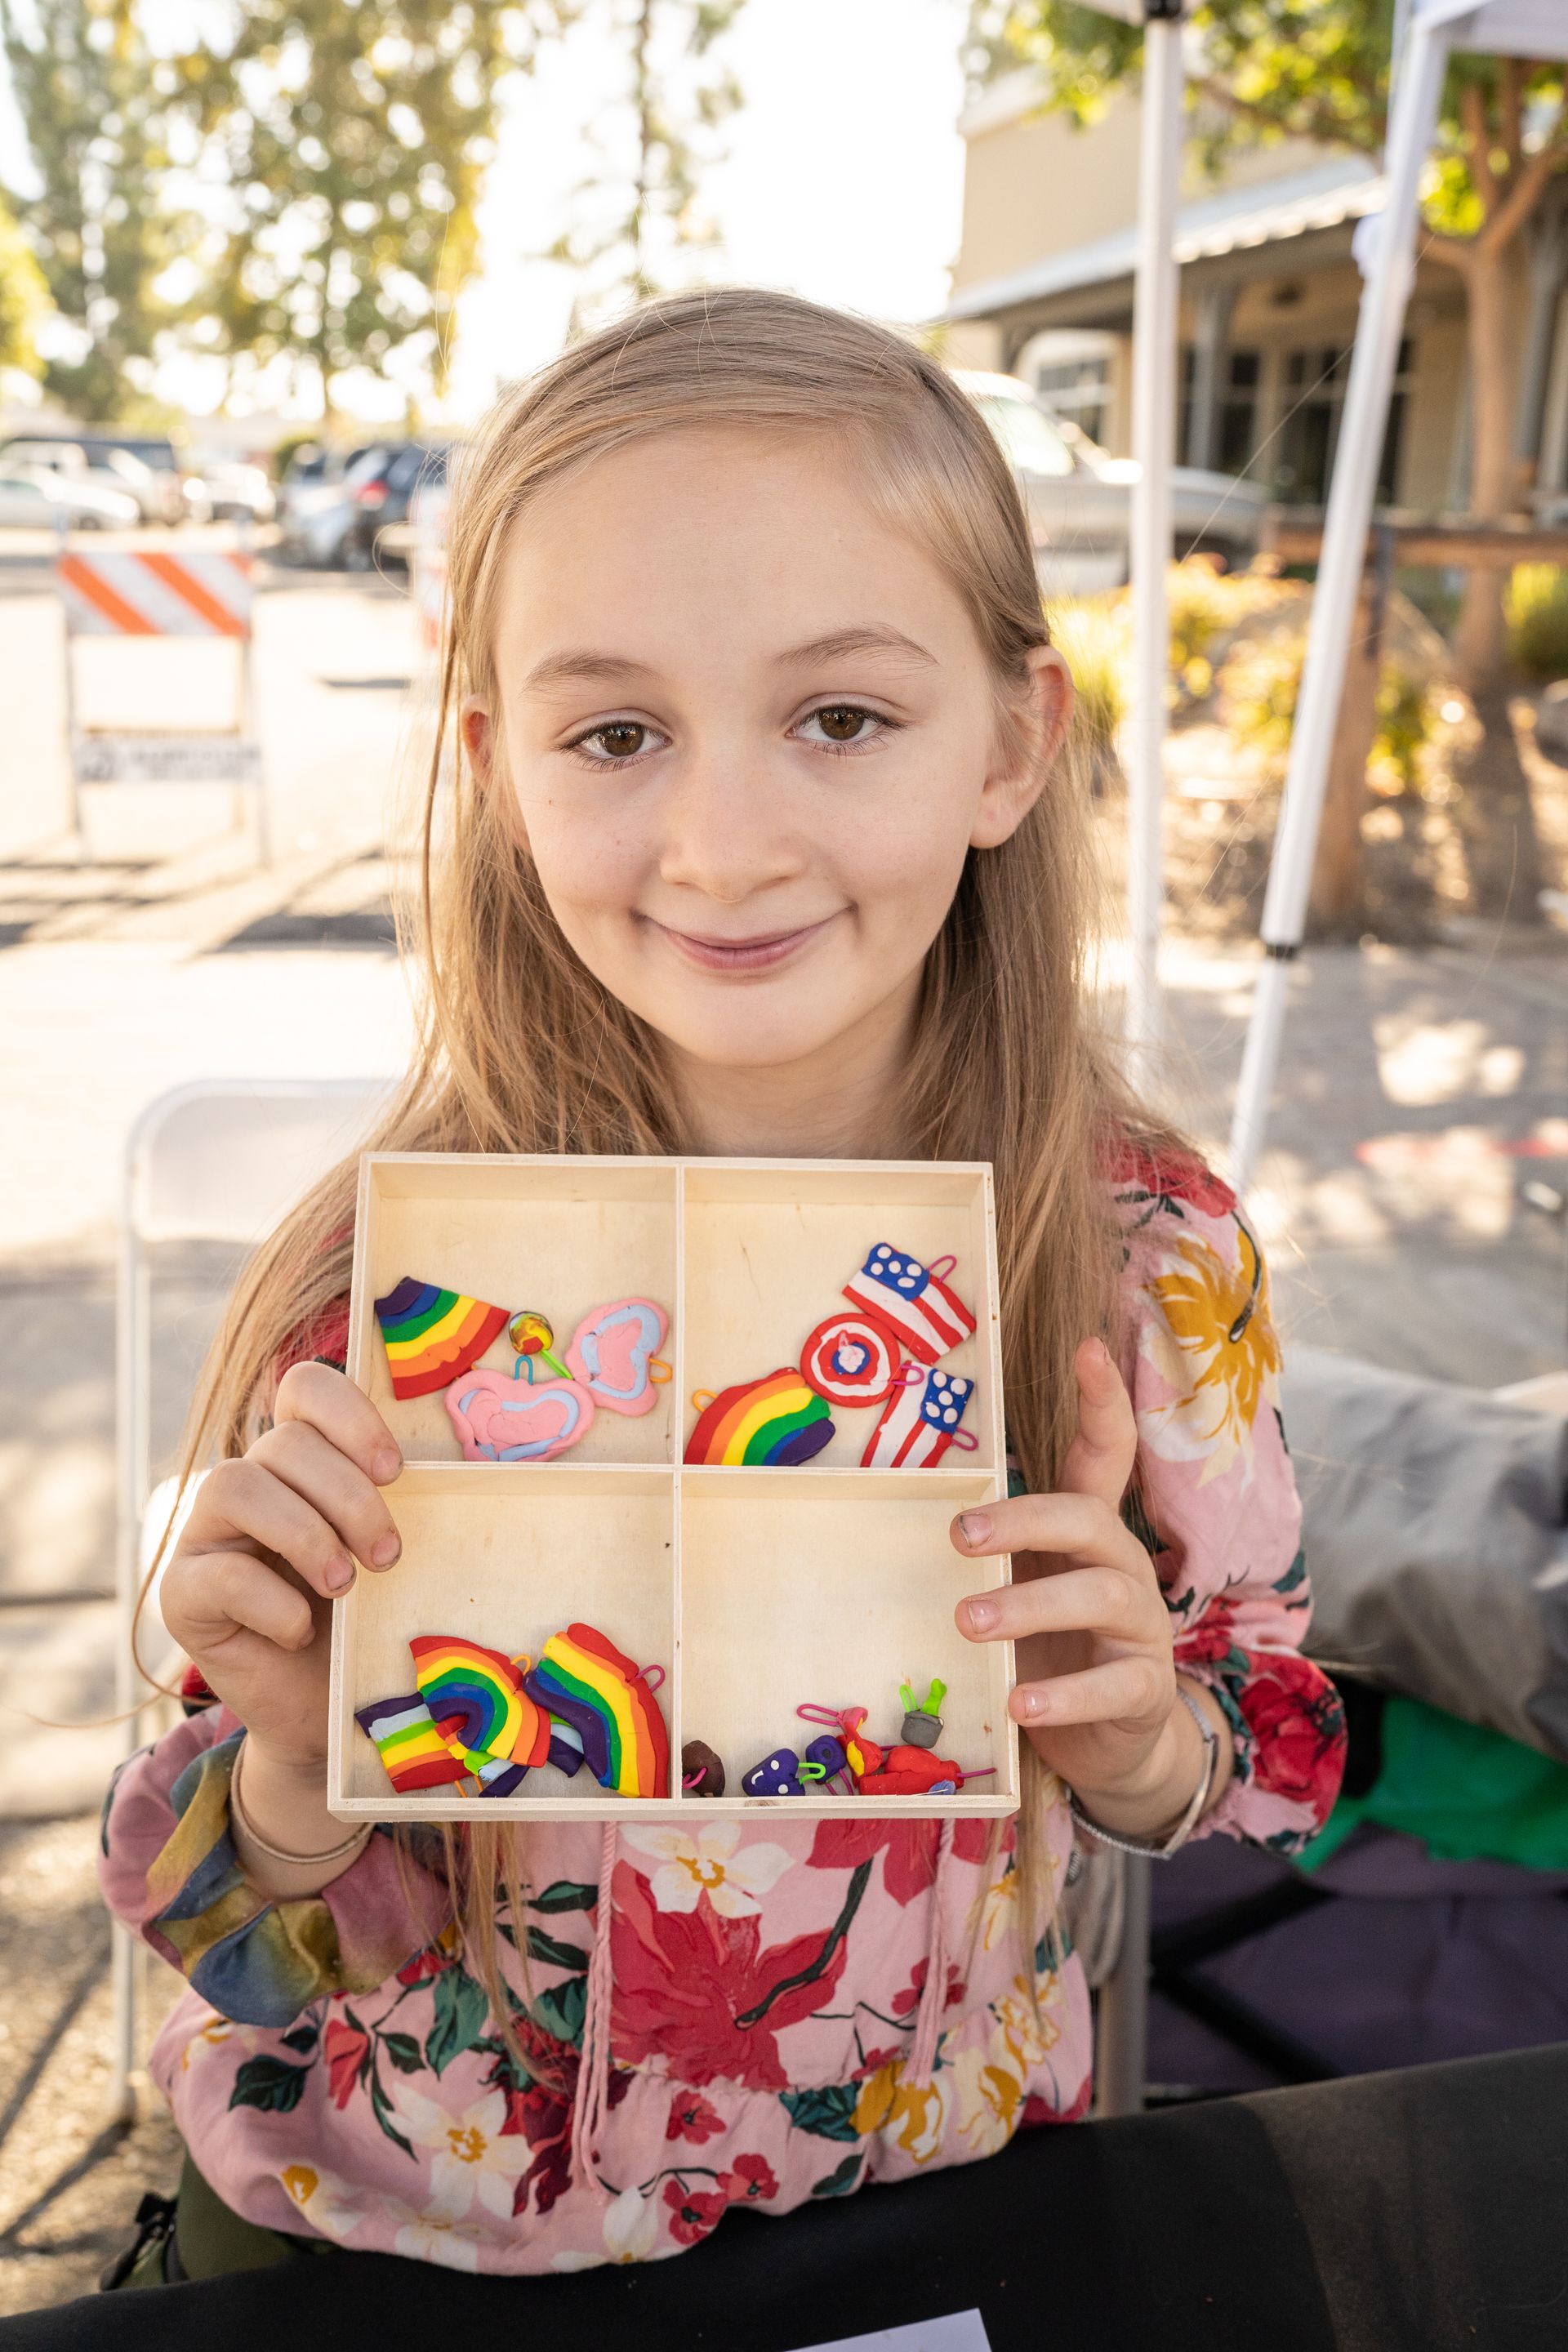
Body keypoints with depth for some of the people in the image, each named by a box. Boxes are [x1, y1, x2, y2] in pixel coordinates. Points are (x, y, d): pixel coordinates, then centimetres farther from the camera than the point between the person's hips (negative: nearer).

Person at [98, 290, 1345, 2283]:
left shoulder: (1154, 1259, -18)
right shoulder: (390, 1294, -22)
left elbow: (1265, 1762, -4)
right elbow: (258, 1960, -12)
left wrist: (1137, 1740, -24)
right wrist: (295, 1759, -32)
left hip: (932, 2223, 1)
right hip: (402, 2242, 0)